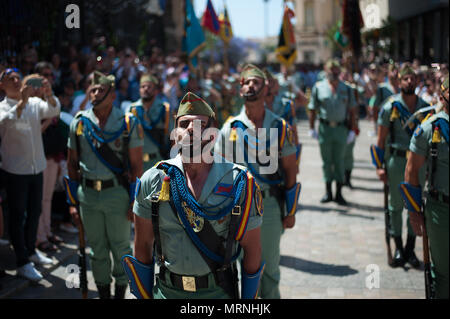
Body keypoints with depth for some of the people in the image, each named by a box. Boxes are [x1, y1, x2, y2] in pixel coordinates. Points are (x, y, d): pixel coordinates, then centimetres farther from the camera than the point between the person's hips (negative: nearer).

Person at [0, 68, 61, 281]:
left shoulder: (35, 103, 5)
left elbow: (53, 111, -12)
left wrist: (48, 94, -32)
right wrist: (22, 101, -40)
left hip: (37, 167, 5)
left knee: (34, 212, 17)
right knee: (18, 215, 1)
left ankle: (31, 251, 34)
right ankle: (22, 262, 7)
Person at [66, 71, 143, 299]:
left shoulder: (127, 122, -2)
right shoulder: (79, 123, 5)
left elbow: (136, 164, -2)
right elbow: (72, 164, 9)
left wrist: (135, 201, -6)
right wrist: (72, 202, 5)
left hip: (117, 192, -2)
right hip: (87, 194, 2)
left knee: (121, 247, 7)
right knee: (97, 248, 13)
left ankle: (120, 291, 25)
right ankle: (103, 292, 28)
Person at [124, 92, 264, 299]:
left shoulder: (240, 184, -9)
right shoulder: (152, 181, -5)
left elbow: (251, 248, -2)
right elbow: (143, 245, 2)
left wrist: (249, 298, -1)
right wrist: (145, 295, 3)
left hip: (219, 291, -1)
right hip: (167, 290, 1)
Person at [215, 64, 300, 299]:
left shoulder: (281, 128, 0)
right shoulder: (230, 128, 1)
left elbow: (290, 172, 2)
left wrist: (291, 212, 0)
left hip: (271, 203, 0)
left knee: (269, 268, 9)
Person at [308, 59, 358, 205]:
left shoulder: (347, 89, 6)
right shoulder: (318, 87, 3)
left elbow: (352, 111, 7)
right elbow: (312, 109, 5)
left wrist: (352, 130, 1)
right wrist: (311, 128, 0)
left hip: (341, 129, 0)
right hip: (324, 128, 0)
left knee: (339, 161, 4)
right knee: (327, 161, 7)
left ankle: (339, 193, 11)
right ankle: (328, 192, 16)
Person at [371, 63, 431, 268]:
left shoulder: (425, 107, 4)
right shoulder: (390, 107, -5)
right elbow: (381, 139, -3)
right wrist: (379, 166, -7)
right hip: (396, 160, -3)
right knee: (396, 205, 6)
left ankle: (410, 249, 19)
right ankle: (398, 248, 18)